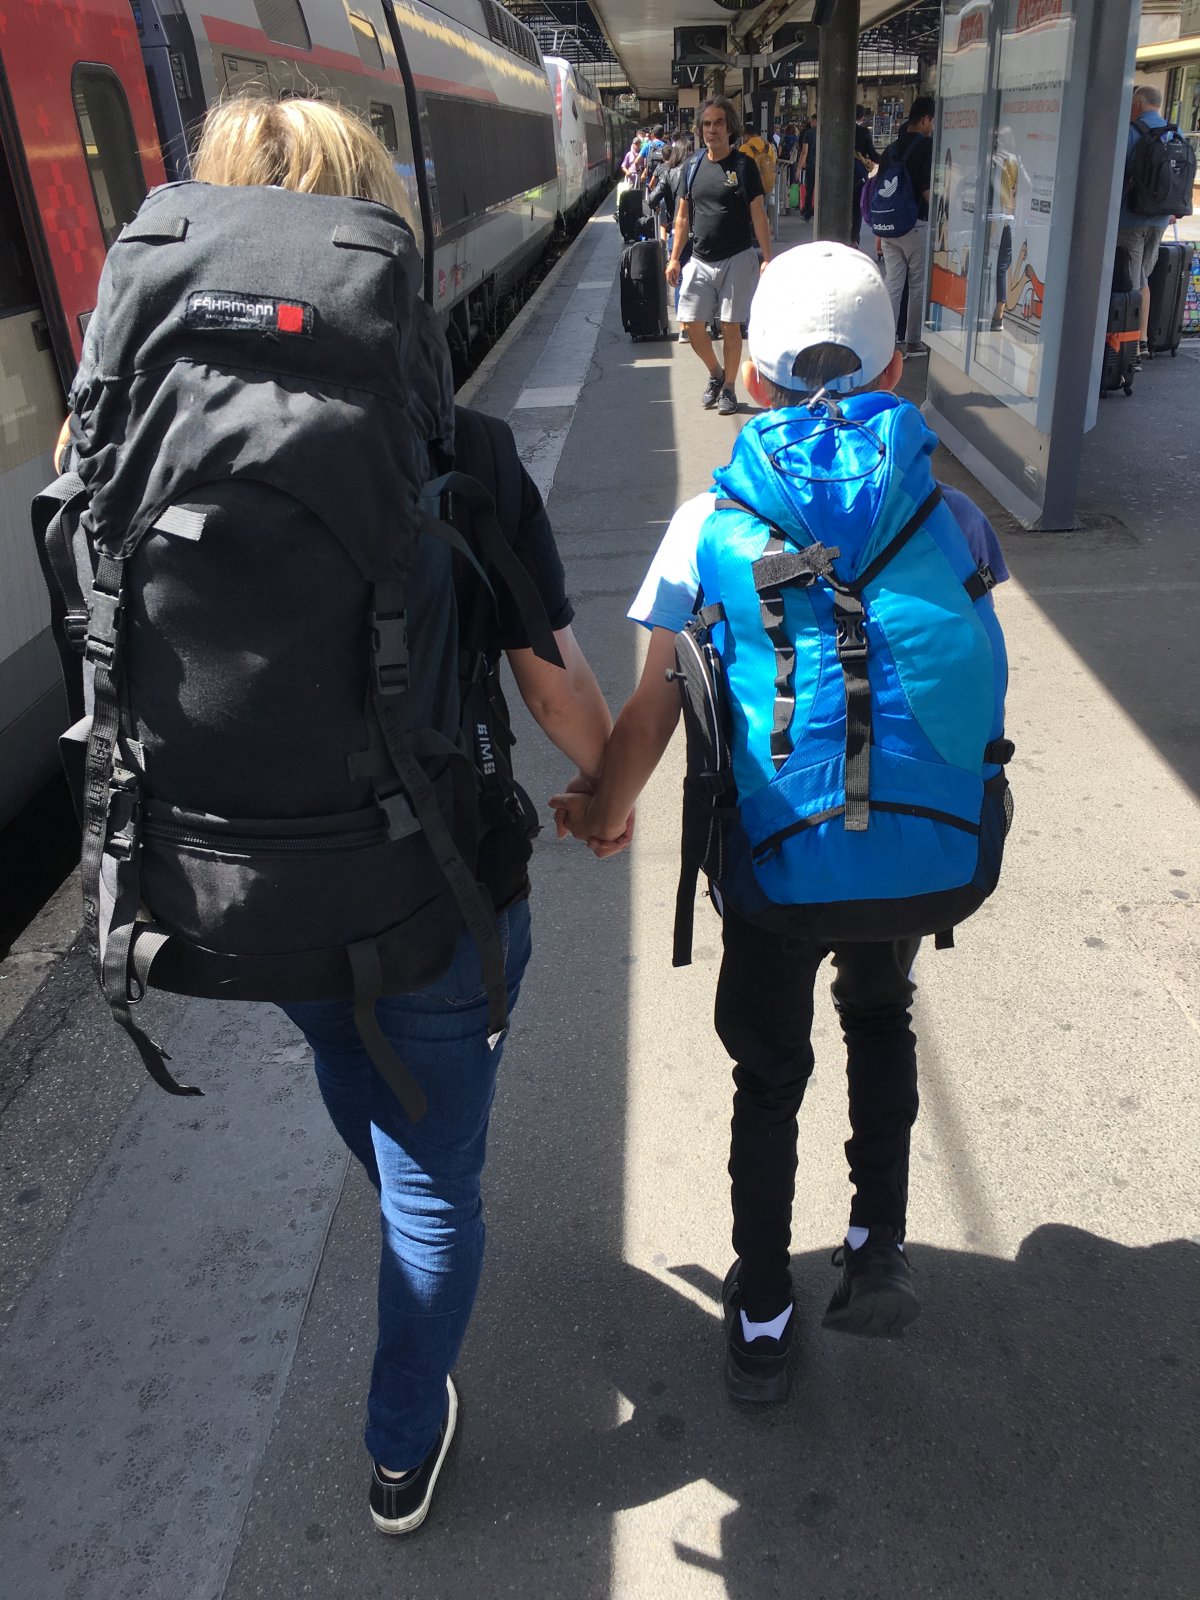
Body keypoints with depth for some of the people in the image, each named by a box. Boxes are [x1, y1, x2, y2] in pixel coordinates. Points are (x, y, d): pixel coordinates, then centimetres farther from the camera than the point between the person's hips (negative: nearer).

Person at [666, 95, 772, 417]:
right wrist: (674, 258, 6)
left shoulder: (743, 165, -3)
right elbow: (683, 216, 11)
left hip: (736, 259, -3)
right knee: (693, 326, -1)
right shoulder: (693, 166, 7)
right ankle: (715, 374, 24)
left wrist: (767, 258, -10)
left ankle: (728, 387, 16)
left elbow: (758, 214, -4)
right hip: (700, 260, 3)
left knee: (730, 327, 2)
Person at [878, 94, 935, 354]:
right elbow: (929, 191, -18)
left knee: (892, 283, 9)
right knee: (918, 286, 6)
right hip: (916, 225, -6)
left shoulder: (892, 148, 11)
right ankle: (913, 342, 12)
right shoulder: (927, 146, -11)